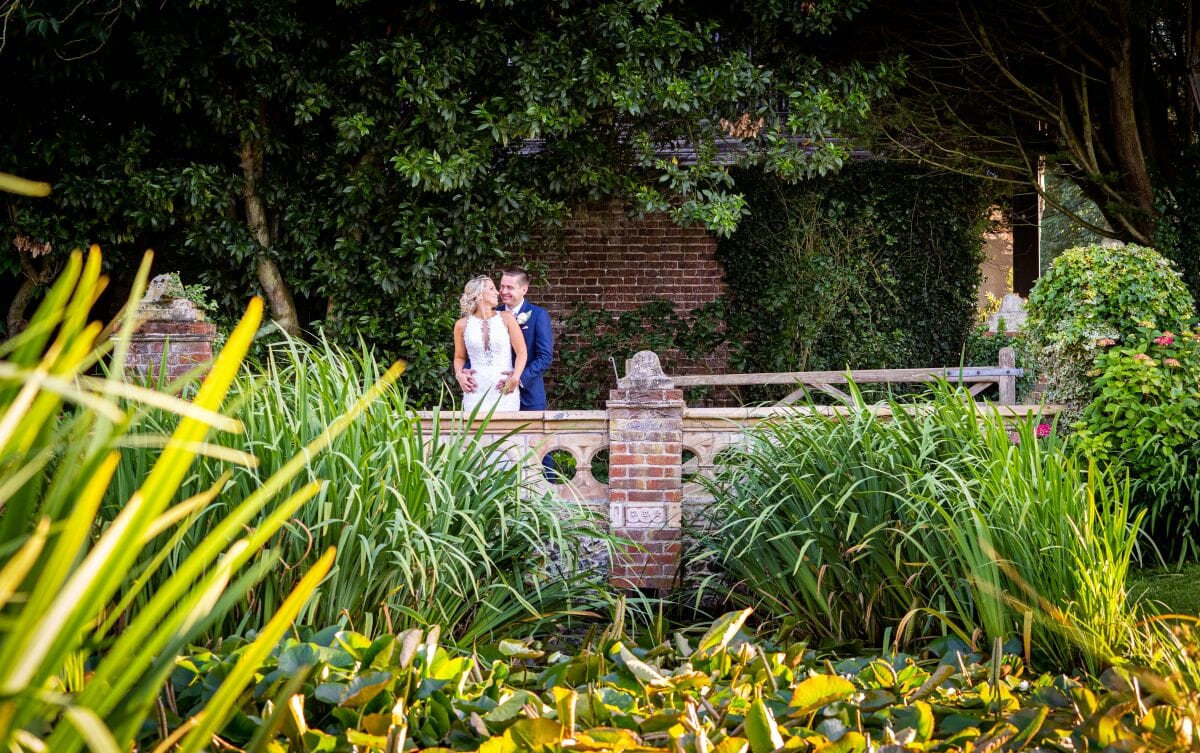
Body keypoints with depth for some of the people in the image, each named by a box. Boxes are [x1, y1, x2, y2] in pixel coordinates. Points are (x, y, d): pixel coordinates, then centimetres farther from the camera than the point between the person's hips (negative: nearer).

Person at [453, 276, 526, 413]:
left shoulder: (506, 318, 5)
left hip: (505, 390, 0)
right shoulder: (462, 325, 7)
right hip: (476, 391, 0)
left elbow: (521, 352, 2)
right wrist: (459, 374, -2)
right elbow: (460, 357, 18)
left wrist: (515, 378, -12)